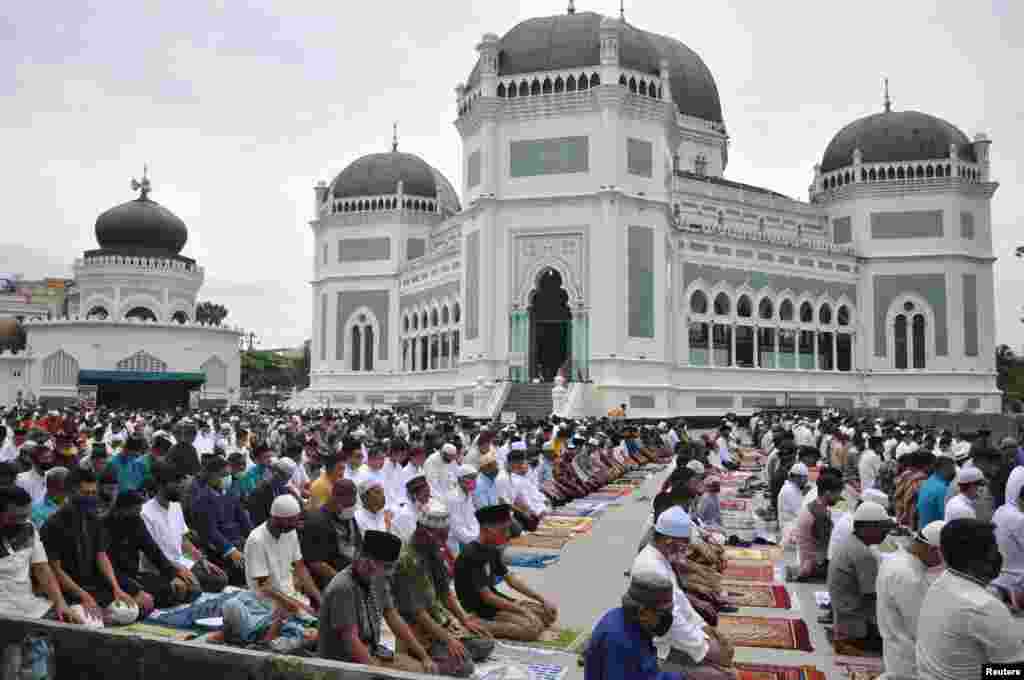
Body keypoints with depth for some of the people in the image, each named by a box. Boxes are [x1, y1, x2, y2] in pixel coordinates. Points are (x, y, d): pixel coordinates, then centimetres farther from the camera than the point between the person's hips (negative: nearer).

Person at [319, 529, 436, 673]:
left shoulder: (378, 580, 1)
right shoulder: (343, 588, -24)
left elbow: (394, 619, 6)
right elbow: (351, 641, -24)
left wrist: (425, 657, 1)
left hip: (371, 652, 8)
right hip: (344, 661, -8)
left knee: (425, 669, -3)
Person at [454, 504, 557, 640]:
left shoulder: (492, 550, 6)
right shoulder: (470, 556, -23)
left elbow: (511, 579, 11)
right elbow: (486, 597, -23)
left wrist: (543, 600, 5)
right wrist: (522, 610, -20)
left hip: (495, 601, 9)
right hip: (479, 611, -9)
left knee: (549, 613, 5)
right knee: (533, 627, -23)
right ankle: (480, 626, -14)